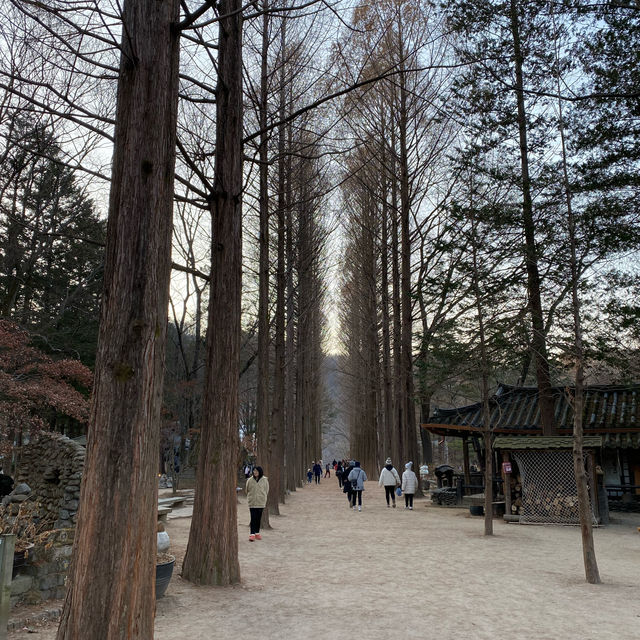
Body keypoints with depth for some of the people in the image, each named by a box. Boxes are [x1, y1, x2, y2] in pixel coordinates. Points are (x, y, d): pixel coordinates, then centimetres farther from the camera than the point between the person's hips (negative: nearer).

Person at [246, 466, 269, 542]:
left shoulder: (264, 480, -2)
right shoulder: (250, 480, -2)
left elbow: (266, 490, 8)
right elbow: (247, 490, 11)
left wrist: (263, 497, 11)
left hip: (261, 502, 1)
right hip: (252, 502, -1)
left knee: (258, 518, 9)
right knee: (253, 518, -5)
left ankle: (257, 533, 20)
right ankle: (252, 534, -2)